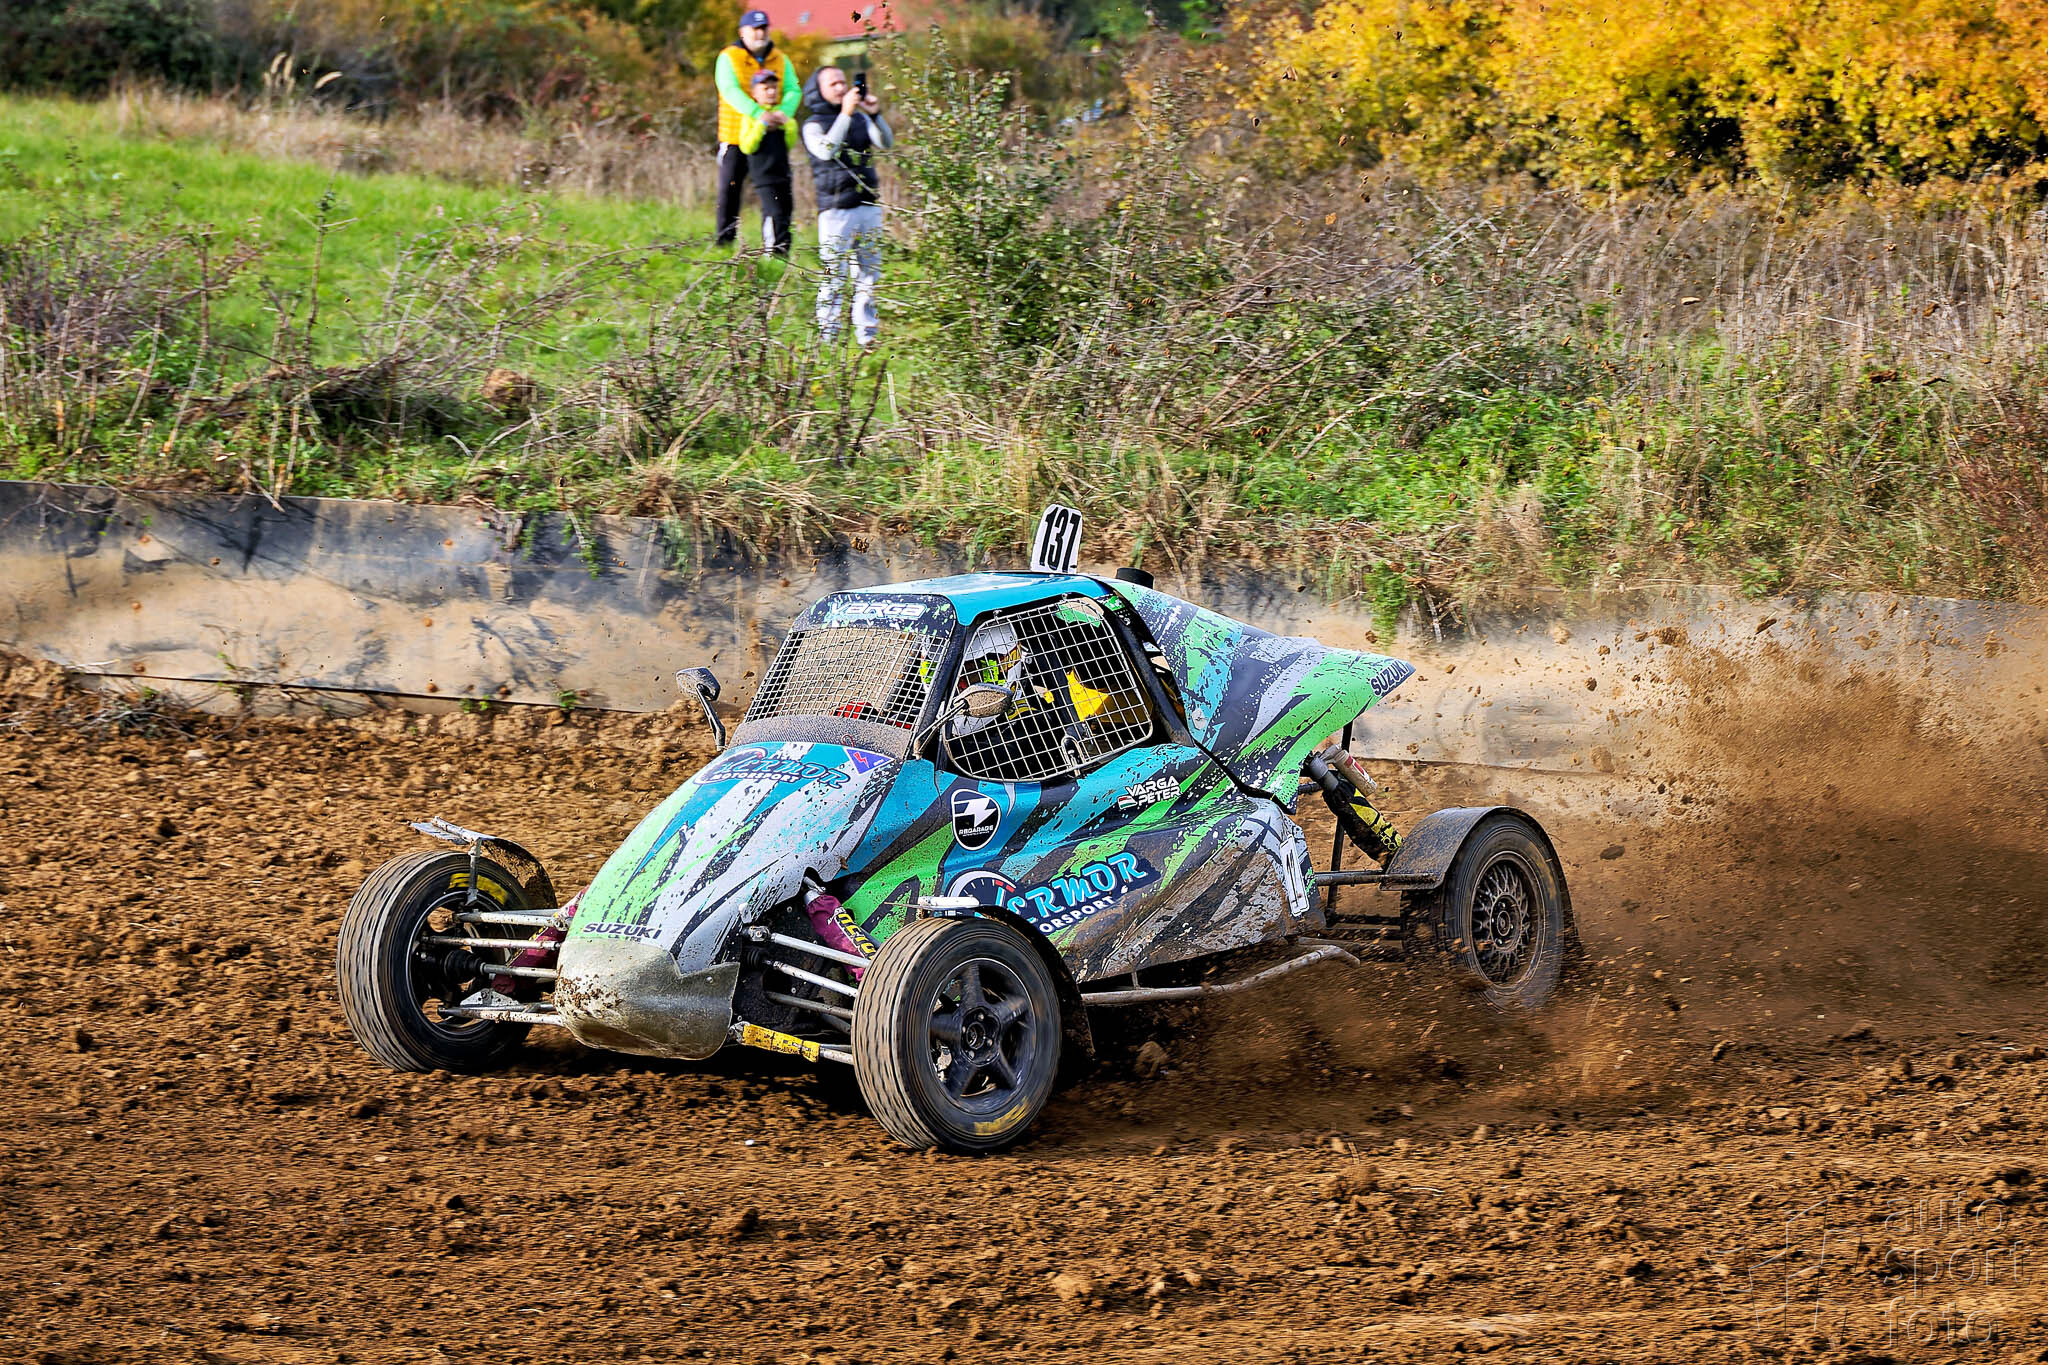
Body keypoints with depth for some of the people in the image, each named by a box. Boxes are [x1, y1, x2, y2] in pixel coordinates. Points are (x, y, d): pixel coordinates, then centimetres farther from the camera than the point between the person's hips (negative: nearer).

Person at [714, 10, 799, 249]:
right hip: (736, 137, -3)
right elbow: (730, 90, -17)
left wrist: (783, 112, -24)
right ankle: (725, 242, 9)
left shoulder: (781, 61, 11)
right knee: (729, 190, -1)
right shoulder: (729, 58, -2)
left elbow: (792, 90, 0)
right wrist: (758, 113, -31)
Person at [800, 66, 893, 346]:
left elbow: (886, 144, -1)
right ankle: (828, 338, -1)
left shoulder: (860, 118, 12)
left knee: (869, 272, 7)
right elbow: (827, 150, -20)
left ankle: (867, 335, 14)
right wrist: (845, 114, -24)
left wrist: (875, 115, -16)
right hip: (836, 210, -5)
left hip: (869, 206, 5)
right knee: (834, 276, -6)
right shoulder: (814, 125, -1)